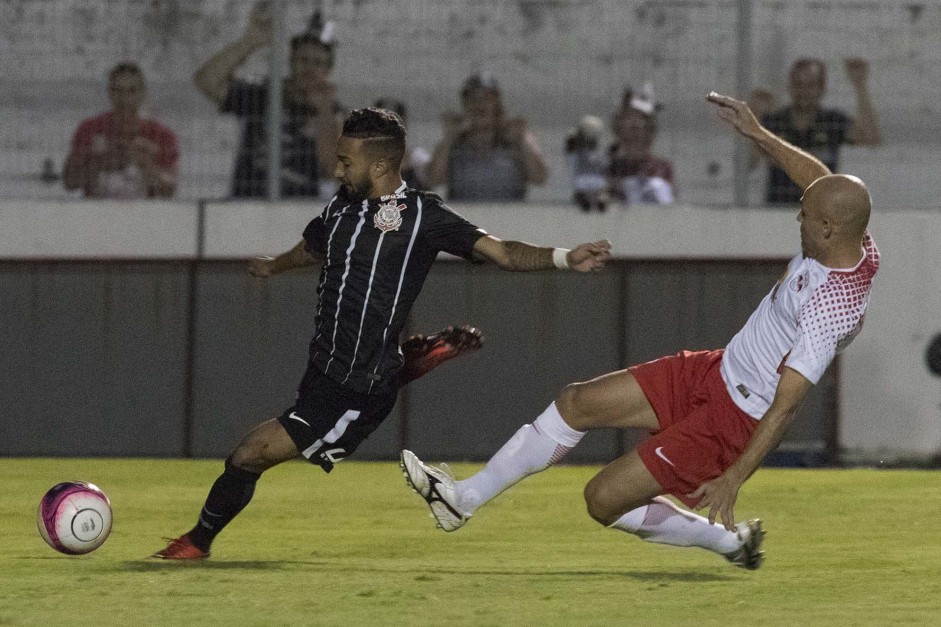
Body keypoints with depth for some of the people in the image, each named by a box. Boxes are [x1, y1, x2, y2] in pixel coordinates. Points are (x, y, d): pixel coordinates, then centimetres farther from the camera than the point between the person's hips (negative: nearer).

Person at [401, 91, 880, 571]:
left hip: (734, 421, -10)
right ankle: (465, 497, 18)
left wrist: (734, 477, -33)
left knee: (604, 500, -5)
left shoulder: (831, 306, -32)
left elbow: (785, 405, -32)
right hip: (715, 371, 10)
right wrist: (757, 134, 16)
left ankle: (729, 540, 13)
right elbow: (819, 179, 16)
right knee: (576, 403, 8)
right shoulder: (852, 241, -7)